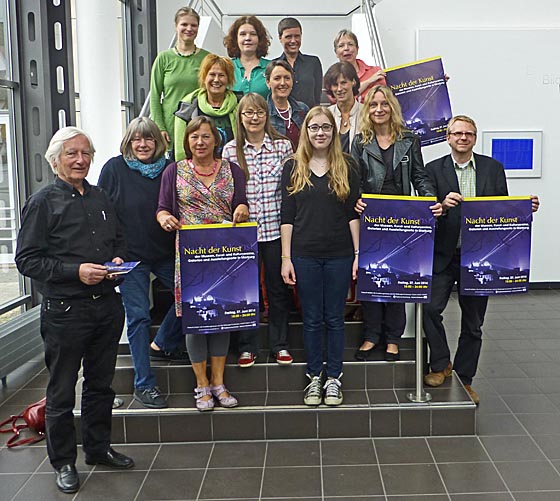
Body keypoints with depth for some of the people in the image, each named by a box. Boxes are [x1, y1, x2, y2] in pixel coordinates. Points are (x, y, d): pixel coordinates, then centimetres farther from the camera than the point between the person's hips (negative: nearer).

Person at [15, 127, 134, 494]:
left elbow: (120, 240, 23)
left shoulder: (101, 198, 12)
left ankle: (98, 448, 34)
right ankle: (64, 461, 23)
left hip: (107, 305, 6)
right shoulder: (42, 203, -6)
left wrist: (118, 260, 1)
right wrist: (76, 271, -20)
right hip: (65, 311, -5)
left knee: (101, 382, 18)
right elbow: (27, 260, -10)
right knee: (62, 391, 7)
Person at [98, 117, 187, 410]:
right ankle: (143, 385, 7)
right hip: (130, 255, -3)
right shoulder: (114, 169, -3)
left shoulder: (168, 170, 4)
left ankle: (162, 346, 23)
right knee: (138, 316, -2)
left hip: (166, 253, 4)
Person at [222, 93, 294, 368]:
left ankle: (280, 345, 23)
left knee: (278, 287, 10)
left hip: (276, 228, 0)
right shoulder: (230, 150, 2)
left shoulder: (282, 145, 2)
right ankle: (247, 347, 21)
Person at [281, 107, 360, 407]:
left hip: (339, 255, 0)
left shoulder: (346, 167, 4)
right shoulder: (293, 167, 3)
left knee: (334, 318, 8)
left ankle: (333, 378, 20)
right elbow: (287, 216, 2)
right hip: (304, 255, 0)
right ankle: (314, 378, 21)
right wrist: (286, 258, -3)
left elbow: (354, 213, 4)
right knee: (311, 319, 8)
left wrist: (358, 253, -2)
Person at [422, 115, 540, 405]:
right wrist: (443, 205, -24)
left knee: (472, 325, 9)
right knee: (430, 307, -18)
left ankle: (464, 380, 25)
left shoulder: (493, 168, 7)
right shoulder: (434, 170, 1)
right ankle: (441, 366, 6)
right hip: (444, 256, -1)